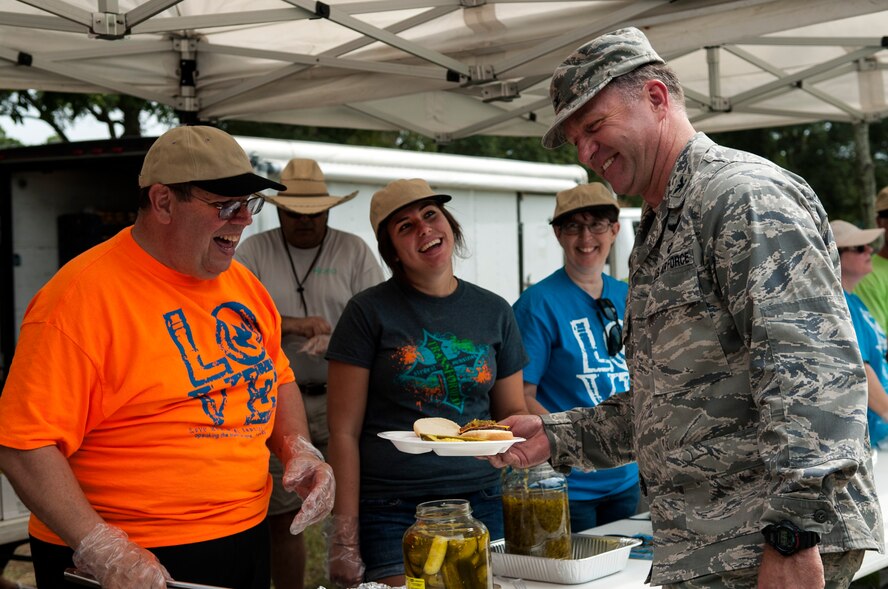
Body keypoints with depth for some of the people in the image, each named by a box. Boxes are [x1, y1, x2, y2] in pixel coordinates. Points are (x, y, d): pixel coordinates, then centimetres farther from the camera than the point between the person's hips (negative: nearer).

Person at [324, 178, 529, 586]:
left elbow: (513, 411, 18)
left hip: (481, 505, 4)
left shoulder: (494, 312, 9)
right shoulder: (369, 312, -2)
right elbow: (344, 433, -5)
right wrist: (345, 535, -10)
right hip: (392, 511, -3)